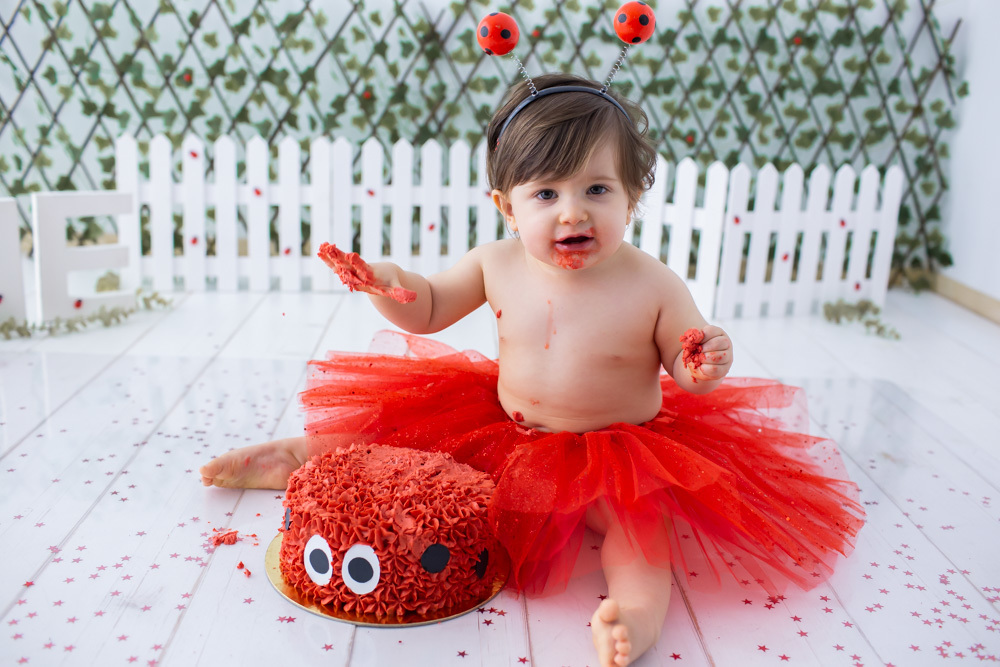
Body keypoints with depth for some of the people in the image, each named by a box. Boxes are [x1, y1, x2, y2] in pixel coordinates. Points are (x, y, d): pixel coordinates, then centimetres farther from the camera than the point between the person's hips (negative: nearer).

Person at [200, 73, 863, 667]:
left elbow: (684, 370, -7)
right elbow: (427, 310, 6)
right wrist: (387, 281, -15)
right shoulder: (497, 263, -8)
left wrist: (704, 366, -31)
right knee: (402, 417, 6)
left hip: (615, 451, -3)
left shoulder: (654, 286, -18)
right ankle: (302, 456, 23)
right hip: (504, 430, 4)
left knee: (640, 511, -32)